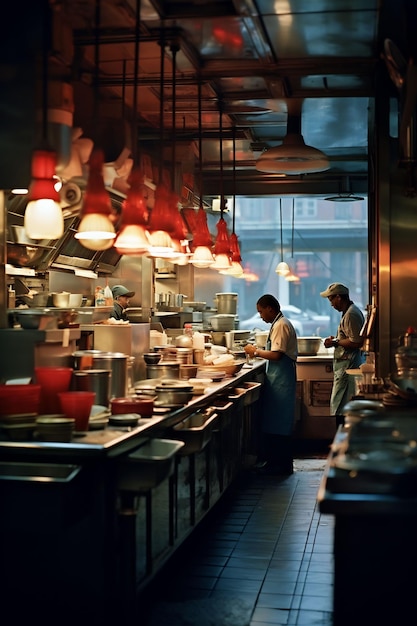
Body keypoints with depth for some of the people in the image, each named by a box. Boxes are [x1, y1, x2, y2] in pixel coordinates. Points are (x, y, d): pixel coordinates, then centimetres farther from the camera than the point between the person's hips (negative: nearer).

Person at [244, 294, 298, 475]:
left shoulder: (281, 325, -15)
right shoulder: (280, 324, 17)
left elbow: (277, 355, -23)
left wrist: (256, 352, -11)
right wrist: (258, 352, 12)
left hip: (280, 381, -10)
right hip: (279, 380, 10)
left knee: (278, 424, -4)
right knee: (275, 422, 14)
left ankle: (280, 465, 3)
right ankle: (273, 461, 21)